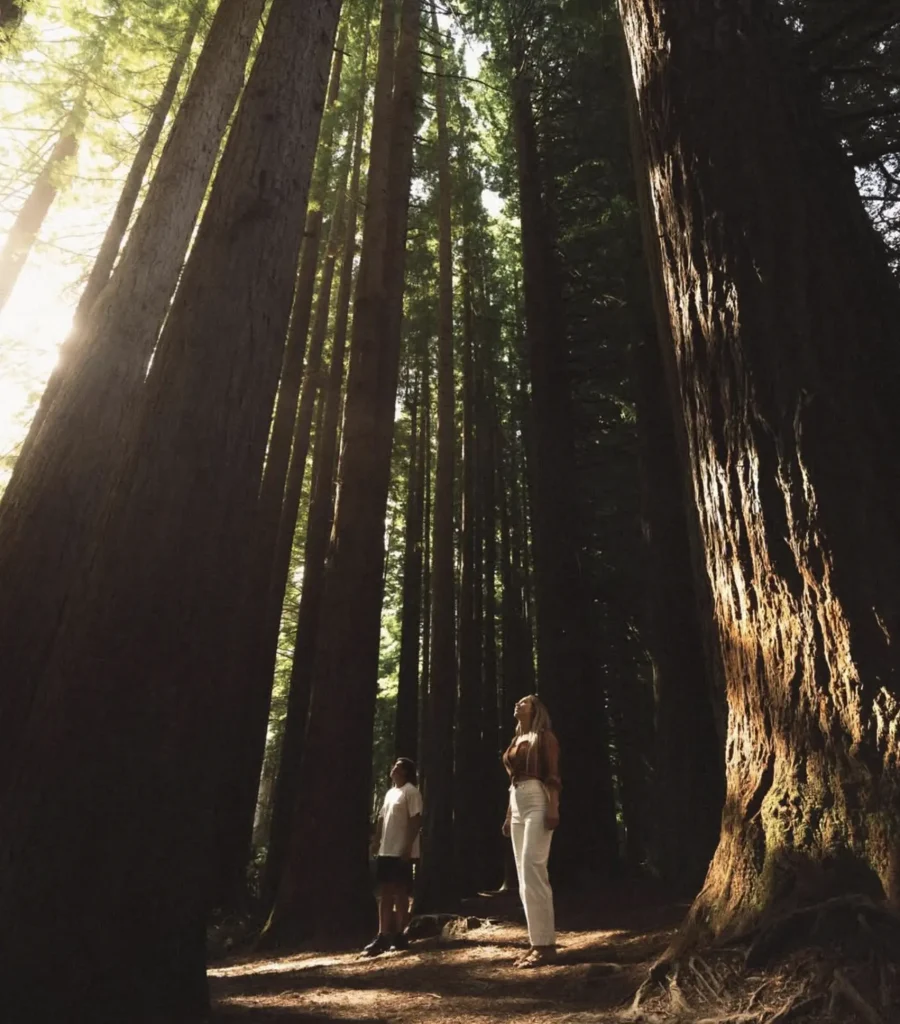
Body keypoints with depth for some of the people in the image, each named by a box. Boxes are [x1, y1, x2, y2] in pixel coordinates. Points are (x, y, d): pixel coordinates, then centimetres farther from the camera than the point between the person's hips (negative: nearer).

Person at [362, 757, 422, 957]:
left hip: (401, 852, -9)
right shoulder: (390, 793, 17)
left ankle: (398, 935, 9)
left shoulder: (411, 792, -10)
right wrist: (376, 841, 9)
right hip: (386, 850, 9)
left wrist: (408, 846, -21)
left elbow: (415, 821, -16)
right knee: (384, 893, 9)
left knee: (400, 892, 0)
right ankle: (383, 936, 14)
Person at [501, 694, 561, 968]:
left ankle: (545, 944, -9)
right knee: (525, 874, 7)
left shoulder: (544, 737, 0)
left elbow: (553, 775, -9)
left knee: (533, 869, -14)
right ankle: (537, 943, 11)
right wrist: (508, 814, 16)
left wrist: (554, 809, -20)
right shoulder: (516, 741, 20)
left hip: (537, 803, -8)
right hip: (517, 805, 8)